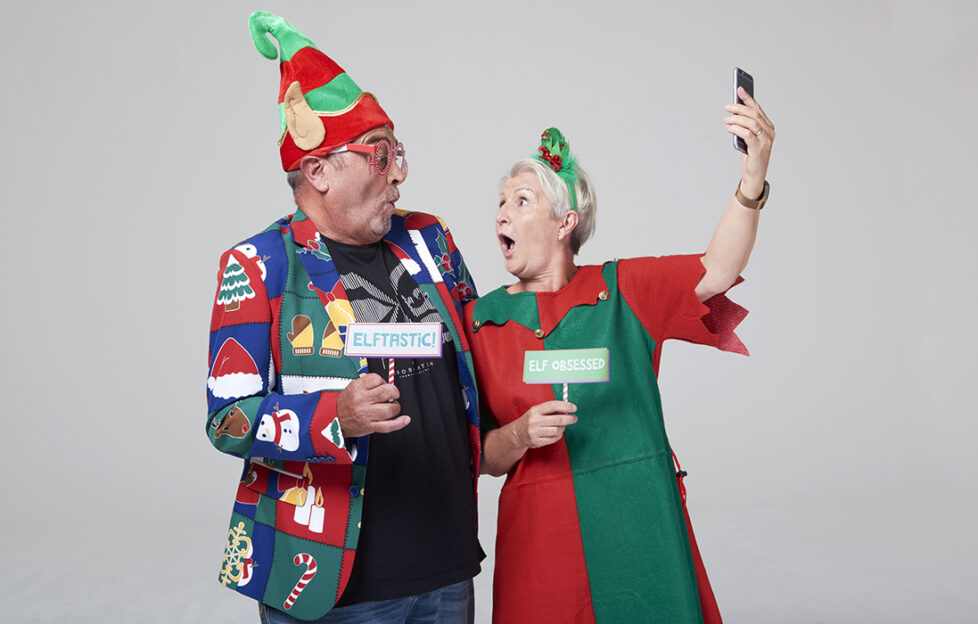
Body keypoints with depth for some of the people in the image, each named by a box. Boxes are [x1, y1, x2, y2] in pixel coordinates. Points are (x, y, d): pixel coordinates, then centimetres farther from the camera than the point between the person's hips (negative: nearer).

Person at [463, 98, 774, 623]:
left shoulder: (621, 290, 2)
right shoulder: (481, 319, 3)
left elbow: (715, 271, -16)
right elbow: (484, 457, 5)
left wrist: (752, 179, -30)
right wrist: (521, 435, -16)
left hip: (640, 523, 0)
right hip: (542, 533, 1)